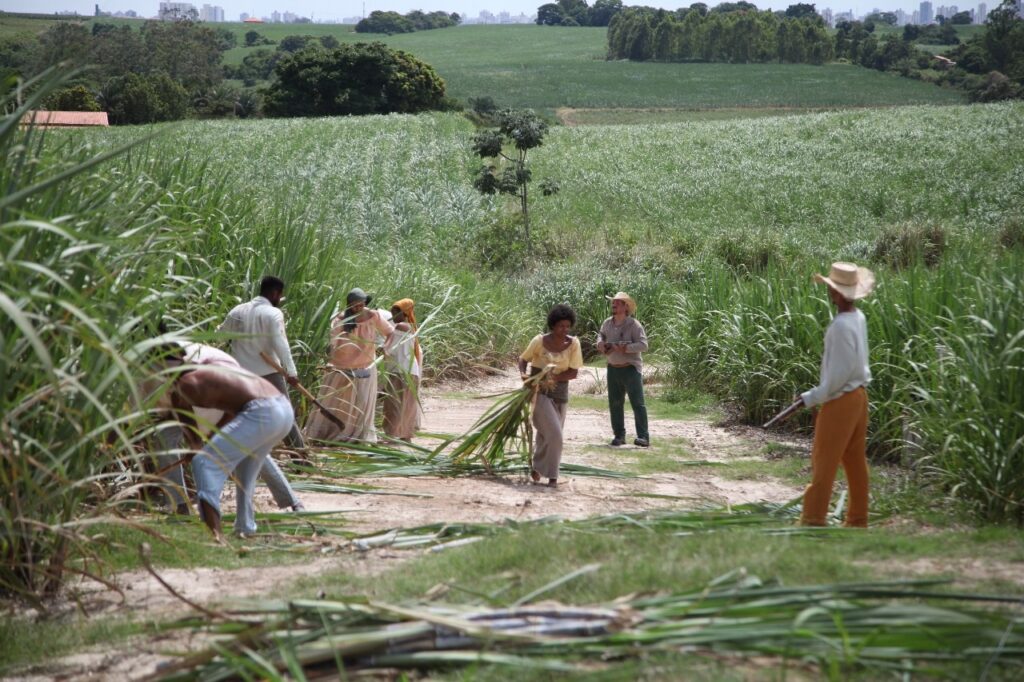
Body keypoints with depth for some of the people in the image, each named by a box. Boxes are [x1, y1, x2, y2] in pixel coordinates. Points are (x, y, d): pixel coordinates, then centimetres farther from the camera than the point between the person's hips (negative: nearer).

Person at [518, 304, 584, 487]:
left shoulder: (573, 344, -8)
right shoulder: (540, 341, -11)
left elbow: (574, 372, -8)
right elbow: (523, 359, 2)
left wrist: (553, 377, -22)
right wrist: (523, 373, -18)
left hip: (559, 394, 3)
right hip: (539, 392, -3)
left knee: (545, 435, 15)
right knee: (554, 435, -13)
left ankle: (537, 468, 34)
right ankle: (551, 475, -1)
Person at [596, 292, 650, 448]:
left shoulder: (633, 325, -13)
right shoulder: (607, 323, 4)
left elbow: (643, 345, -20)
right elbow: (601, 334, 24)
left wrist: (620, 347, -25)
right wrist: (601, 343, 0)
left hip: (630, 369, -6)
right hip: (613, 369, 6)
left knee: (637, 403, -7)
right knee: (615, 403, 10)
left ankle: (643, 437, -9)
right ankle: (619, 435, 19)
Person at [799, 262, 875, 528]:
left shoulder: (841, 326, -22)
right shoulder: (858, 318, 5)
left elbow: (840, 371, -22)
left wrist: (814, 397, -13)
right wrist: (820, 392, 16)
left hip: (840, 399, -9)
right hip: (858, 394, 9)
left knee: (824, 461, -1)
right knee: (855, 460, 13)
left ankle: (813, 519, 3)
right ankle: (857, 519, 18)